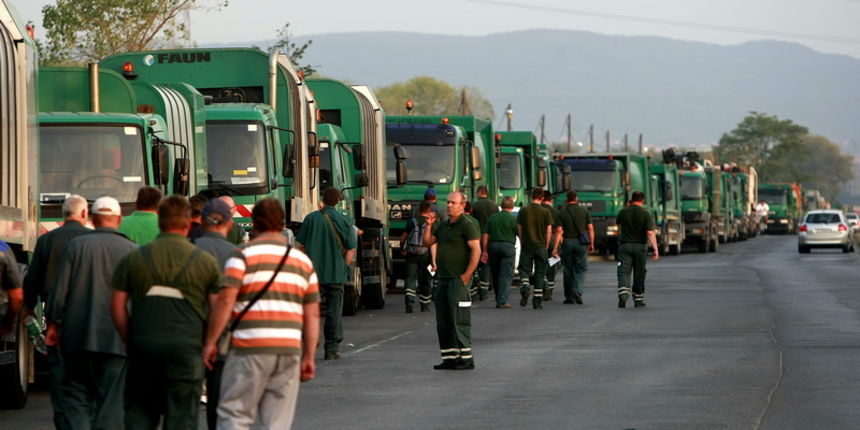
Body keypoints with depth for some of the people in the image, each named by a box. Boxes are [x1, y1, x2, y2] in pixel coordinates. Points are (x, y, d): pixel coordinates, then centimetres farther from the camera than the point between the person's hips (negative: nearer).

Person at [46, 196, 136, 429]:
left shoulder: (76, 246, -1)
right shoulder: (132, 250, -3)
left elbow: (60, 289, -1)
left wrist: (53, 323, 8)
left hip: (78, 334, 0)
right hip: (116, 338, 0)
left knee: (75, 393, 9)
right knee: (110, 400, 5)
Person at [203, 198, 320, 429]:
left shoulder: (244, 254, -1)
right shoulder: (303, 260, 14)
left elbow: (225, 300, -10)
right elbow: (312, 314, 12)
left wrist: (210, 342, -4)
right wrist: (308, 357, 16)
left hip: (250, 348, -4)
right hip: (290, 349, 4)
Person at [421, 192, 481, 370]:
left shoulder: (467, 226, -8)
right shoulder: (442, 226, 17)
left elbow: (476, 250, -15)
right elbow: (427, 243, 22)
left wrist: (466, 275, -18)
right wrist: (429, 225, 7)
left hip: (458, 280, -8)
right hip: (443, 280, 8)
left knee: (459, 320, -8)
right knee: (443, 323, 9)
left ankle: (466, 359, -5)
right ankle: (449, 358, 14)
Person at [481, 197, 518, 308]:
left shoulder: (492, 218, 8)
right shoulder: (513, 219, -4)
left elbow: (485, 236, 6)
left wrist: (484, 251, 9)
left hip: (493, 246, 4)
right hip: (508, 246, -4)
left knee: (495, 274, 14)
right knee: (506, 275, -3)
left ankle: (499, 300, 20)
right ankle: (502, 301, -11)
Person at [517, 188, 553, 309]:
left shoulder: (523, 211, 1)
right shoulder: (546, 212, -3)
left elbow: (519, 230, 3)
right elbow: (549, 231, -3)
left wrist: (522, 244, 11)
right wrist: (546, 246, 7)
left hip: (526, 246, 0)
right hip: (541, 247, 0)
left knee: (524, 270, 9)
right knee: (540, 273, 7)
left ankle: (524, 286, -22)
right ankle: (537, 301, 7)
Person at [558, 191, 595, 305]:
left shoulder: (562, 212, -1)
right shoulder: (584, 211, 2)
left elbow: (560, 231, -5)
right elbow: (590, 228, 0)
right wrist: (591, 243, 7)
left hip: (567, 241, 0)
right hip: (581, 243, 0)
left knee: (568, 270, 8)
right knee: (580, 269, 5)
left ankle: (569, 296, 10)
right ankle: (577, 291, -17)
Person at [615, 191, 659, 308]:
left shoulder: (623, 212, 0)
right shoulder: (646, 214, -7)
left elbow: (618, 224, 23)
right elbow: (650, 233, -16)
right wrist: (655, 249, -18)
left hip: (624, 246, 0)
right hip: (640, 246, 0)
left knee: (624, 272, -5)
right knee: (639, 274, 12)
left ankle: (623, 295, -28)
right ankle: (638, 300, 20)